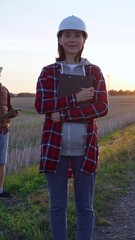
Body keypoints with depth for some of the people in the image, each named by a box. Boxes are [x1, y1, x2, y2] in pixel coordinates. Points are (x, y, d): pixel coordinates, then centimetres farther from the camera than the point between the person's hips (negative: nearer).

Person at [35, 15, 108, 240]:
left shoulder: (94, 72, 4)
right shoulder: (48, 72, 4)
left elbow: (102, 108, -7)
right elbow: (41, 105, -9)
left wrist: (64, 114, -15)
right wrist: (75, 98, -16)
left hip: (85, 148, 0)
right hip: (55, 147, 0)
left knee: (85, 206, 8)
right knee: (58, 204, 9)